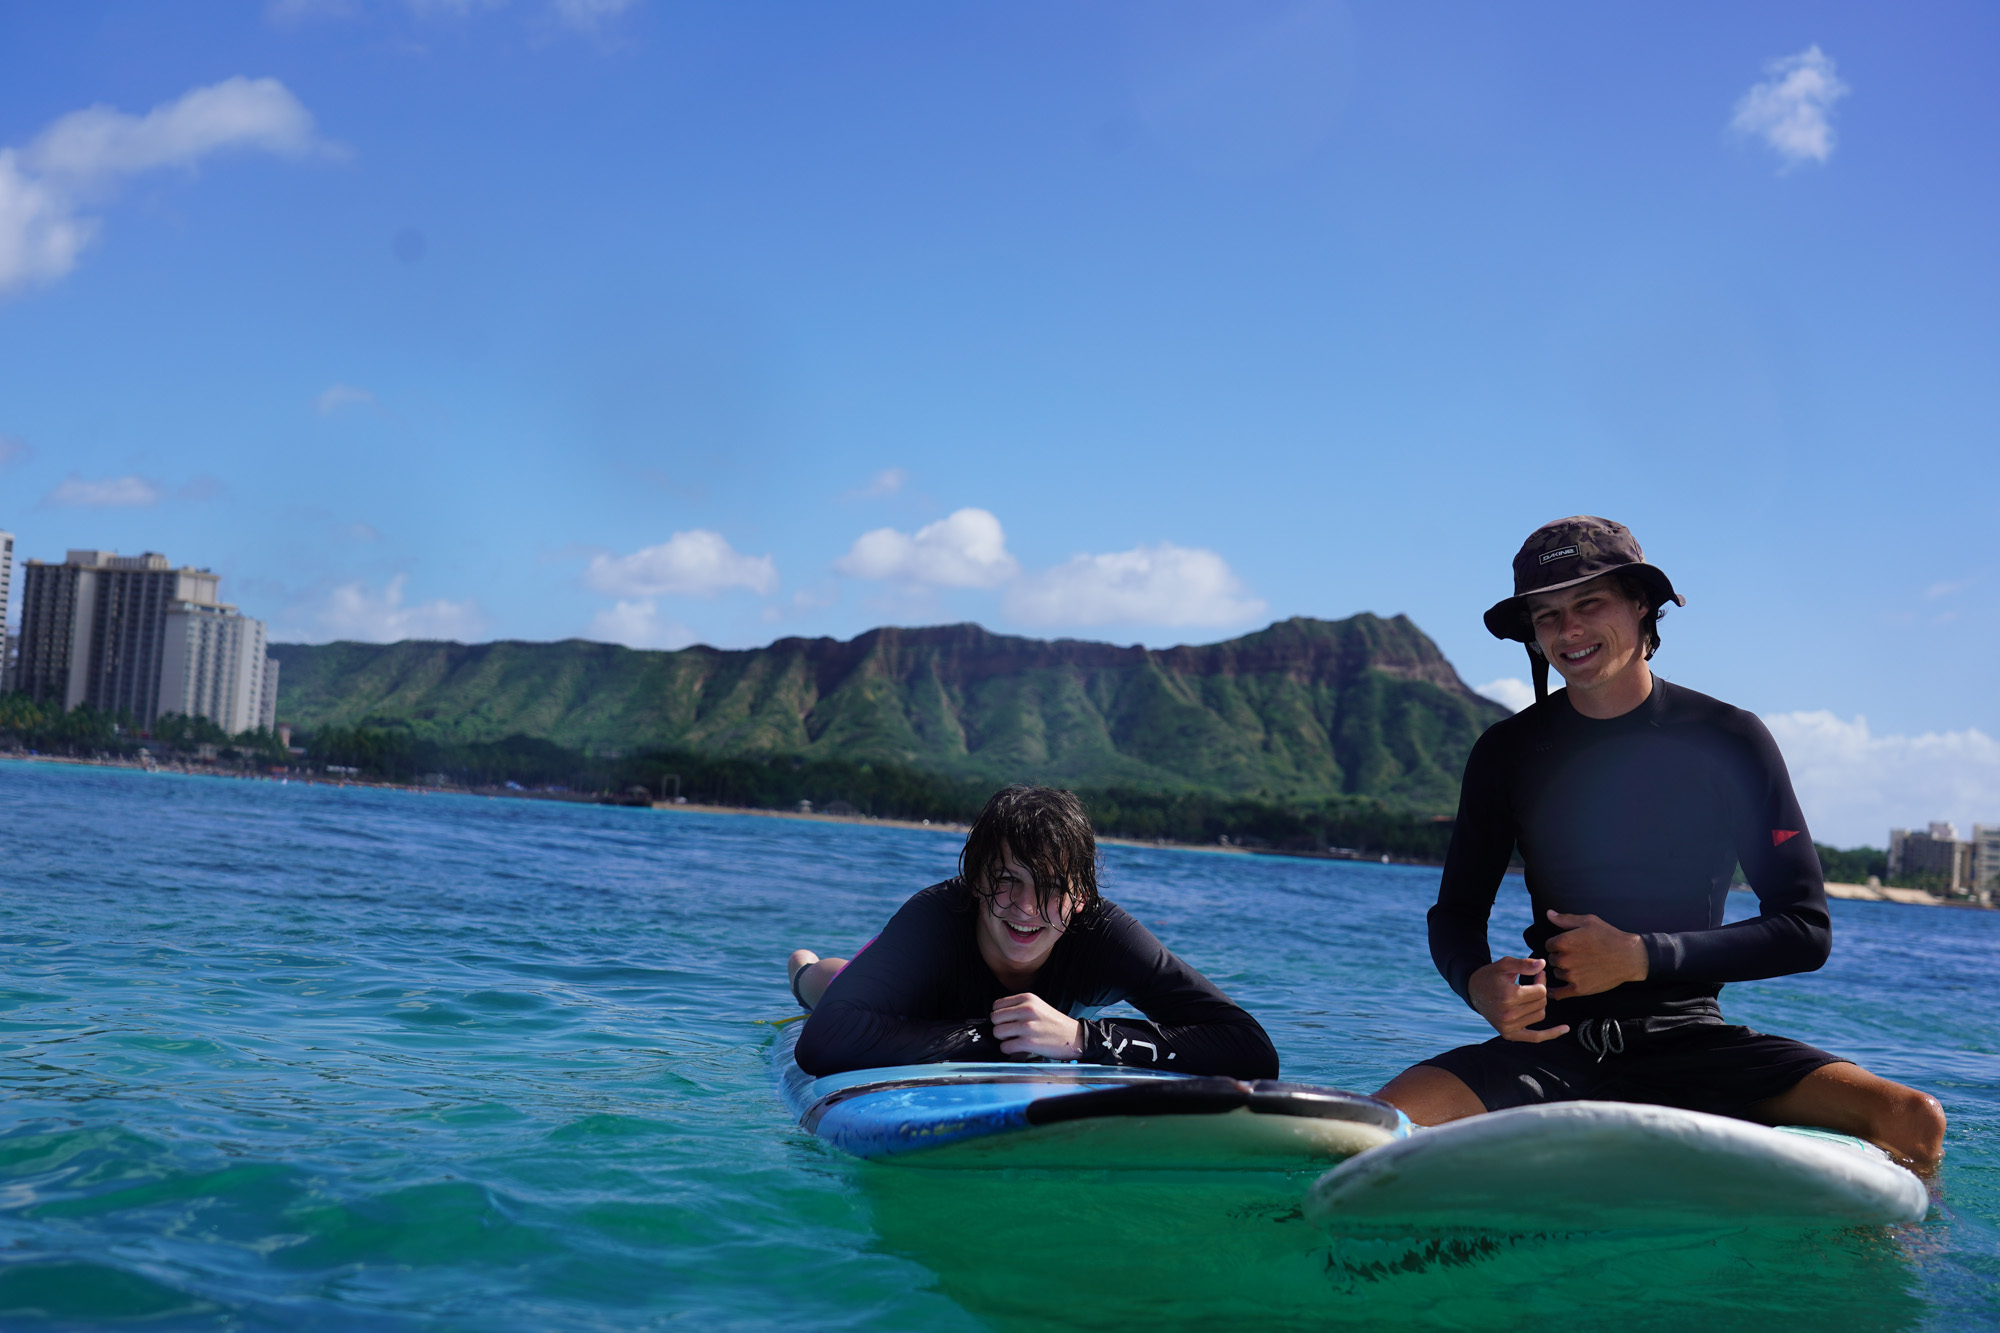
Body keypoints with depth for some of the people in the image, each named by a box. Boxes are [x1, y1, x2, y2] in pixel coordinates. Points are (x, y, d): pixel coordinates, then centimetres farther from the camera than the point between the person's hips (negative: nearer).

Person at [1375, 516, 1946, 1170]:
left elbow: (1805, 931, 0)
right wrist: (1478, 983, -15)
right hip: (1555, 1040, 0)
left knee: (1913, 1122, -22)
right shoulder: (1509, 751, 3)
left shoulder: (1730, 739, 0)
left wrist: (1640, 957, -12)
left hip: (1689, 1040, 0)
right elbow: (1456, 913, 10)